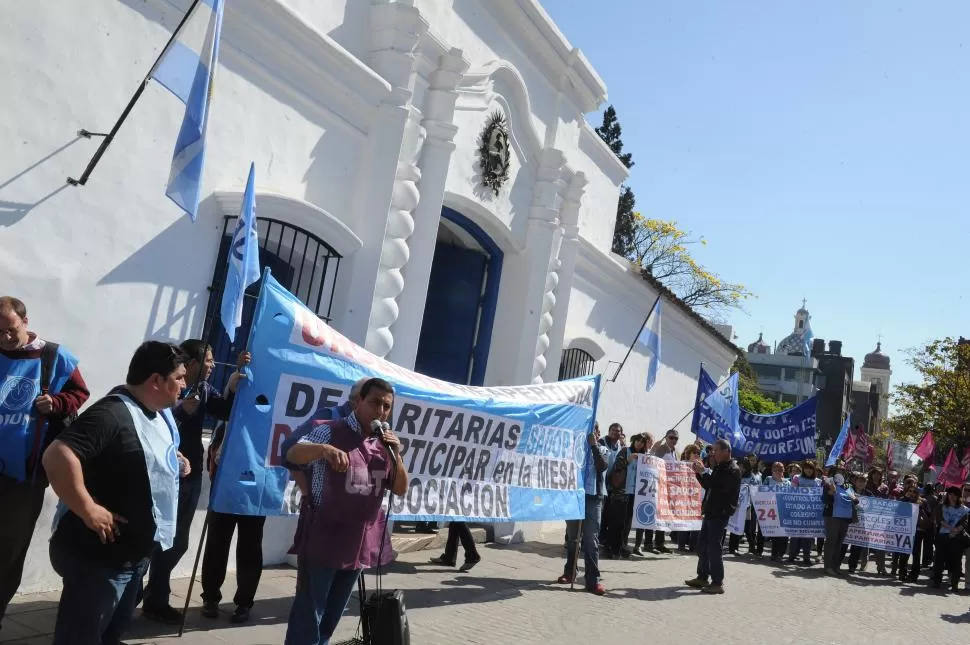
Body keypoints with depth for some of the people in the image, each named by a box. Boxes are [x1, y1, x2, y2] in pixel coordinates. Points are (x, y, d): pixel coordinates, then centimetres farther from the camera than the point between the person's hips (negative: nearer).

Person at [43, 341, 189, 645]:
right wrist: (89, 510, -32)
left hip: (136, 552, 10)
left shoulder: (159, 413, 8)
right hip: (97, 555, -9)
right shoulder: (111, 414, -23)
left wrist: (174, 460, 8)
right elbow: (57, 455, -35)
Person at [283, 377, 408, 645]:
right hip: (324, 540, -6)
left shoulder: (385, 444, 8)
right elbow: (293, 455, -23)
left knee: (332, 615, 18)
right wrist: (325, 449, -43)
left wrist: (396, 455, -8)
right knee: (308, 613, -2)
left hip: (360, 544, 6)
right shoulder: (330, 431, -9)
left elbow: (400, 489, 8)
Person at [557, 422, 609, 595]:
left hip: (593, 498, -1)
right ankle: (569, 572, 25)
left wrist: (594, 445, -16)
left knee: (591, 540, -4)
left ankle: (593, 580, -3)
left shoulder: (601, 449, 7)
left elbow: (603, 466, -13)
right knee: (571, 538, 12)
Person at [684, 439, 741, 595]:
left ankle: (717, 583, -1)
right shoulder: (719, 467, 17)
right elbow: (709, 486, 22)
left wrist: (703, 472, -20)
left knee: (713, 547, -8)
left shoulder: (733, 470, -13)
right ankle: (702, 577, 22)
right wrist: (699, 473, 9)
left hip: (720, 514, -10)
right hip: (711, 511, 10)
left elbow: (717, 487, -24)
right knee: (702, 546, 13)